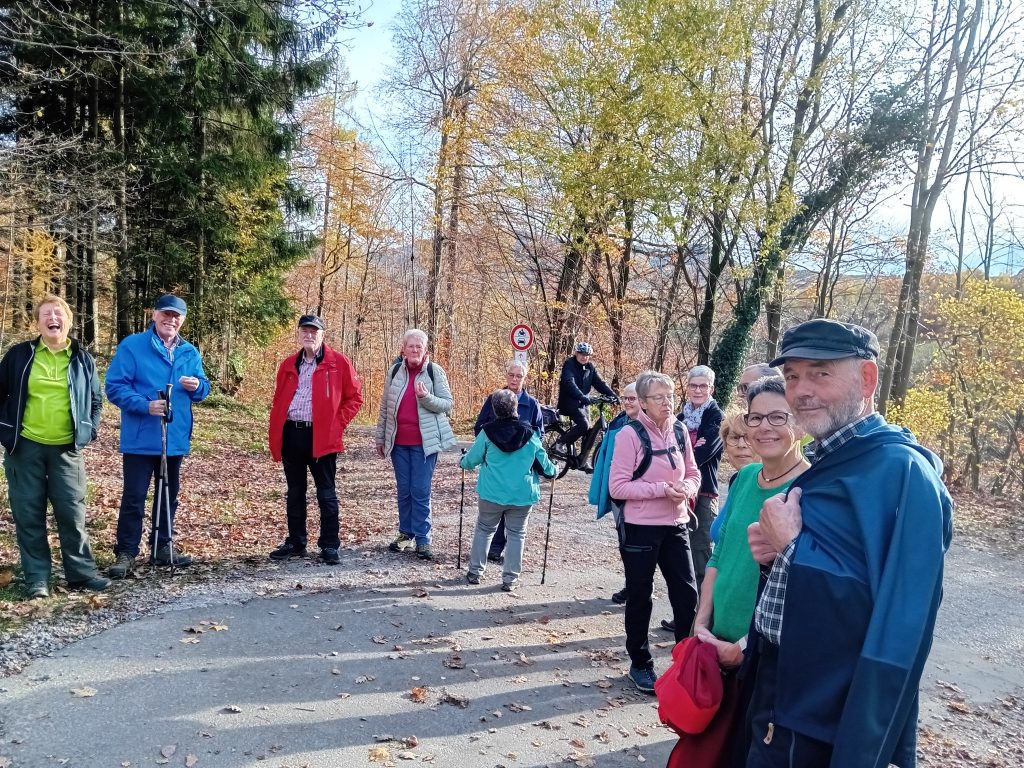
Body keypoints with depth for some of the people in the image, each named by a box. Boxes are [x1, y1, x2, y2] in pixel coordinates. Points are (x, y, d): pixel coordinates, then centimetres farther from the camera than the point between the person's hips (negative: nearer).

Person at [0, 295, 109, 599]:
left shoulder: (83, 359, 5)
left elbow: (95, 400, 14)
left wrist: (89, 431, 2)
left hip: (67, 449, 0)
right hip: (26, 447, 0)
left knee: (72, 513, 2)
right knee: (28, 515, 4)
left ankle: (81, 572, 13)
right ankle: (36, 578, 14)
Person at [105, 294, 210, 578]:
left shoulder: (190, 353, 10)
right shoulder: (131, 346, -6)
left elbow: (203, 390, 15)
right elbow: (114, 386, -11)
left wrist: (198, 386, -10)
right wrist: (145, 405, -25)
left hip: (175, 438, 5)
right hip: (140, 439, -5)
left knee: (169, 494, 13)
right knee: (134, 496, -4)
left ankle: (163, 547, 25)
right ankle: (126, 553, 6)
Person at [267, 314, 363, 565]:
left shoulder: (339, 363, -2)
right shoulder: (288, 365, 12)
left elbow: (354, 397, 0)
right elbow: (278, 401, 16)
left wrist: (336, 424, -7)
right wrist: (275, 436, 8)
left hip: (322, 437, -5)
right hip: (291, 435, 5)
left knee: (326, 494, 2)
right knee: (294, 493, 14)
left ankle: (329, 546, 10)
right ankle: (295, 543, 25)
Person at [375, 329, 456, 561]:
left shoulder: (435, 371, -3)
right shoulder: (395, 371, 6)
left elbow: (447, 404, -3)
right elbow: (385, 406, 12)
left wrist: (426, 397, -21)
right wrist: (380, 437, 13)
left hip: (424, 442, -3)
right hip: (398, 442, 3)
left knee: (421, 491, -3)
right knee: (404, 490, 10)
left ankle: (422, 539, 5)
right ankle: (406, 533, 23)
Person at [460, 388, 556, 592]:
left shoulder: (487, 432, -7)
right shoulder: (530, 434, -5)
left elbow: (471, 459, 1)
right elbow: (543, 461, 2)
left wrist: (462, 462, 24)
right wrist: (552, 472, 23)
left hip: (492, 493, 0)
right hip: (522, 495, 0)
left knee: (484, 529, 18)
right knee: (516, 534, 11)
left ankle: (475, 571, 22)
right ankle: (510, 579, 11)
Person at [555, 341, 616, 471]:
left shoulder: (590, 367, 8)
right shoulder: (569, 364, -11)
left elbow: (599, 383, 3)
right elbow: (569, 383, -27)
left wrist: (613, 396, -13)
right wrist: (582, 397, -42)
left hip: (582, 403, 7)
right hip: (569, 401, -7)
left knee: (588, 431, 1)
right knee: (584, 425, -25)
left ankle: (582, 461, 9)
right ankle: (560, 444, -11)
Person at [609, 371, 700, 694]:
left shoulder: (680, 432, 4)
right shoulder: (630, 434, -13)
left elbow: (693, 473, 13)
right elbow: (617, 486, -15)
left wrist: (686, 489, -10)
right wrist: (662, 489, -21)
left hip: (676, 526, 5)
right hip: (640, 528, -5)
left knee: (687, 593, 6)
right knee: (640, 597, 8)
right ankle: (640, 664, 25)